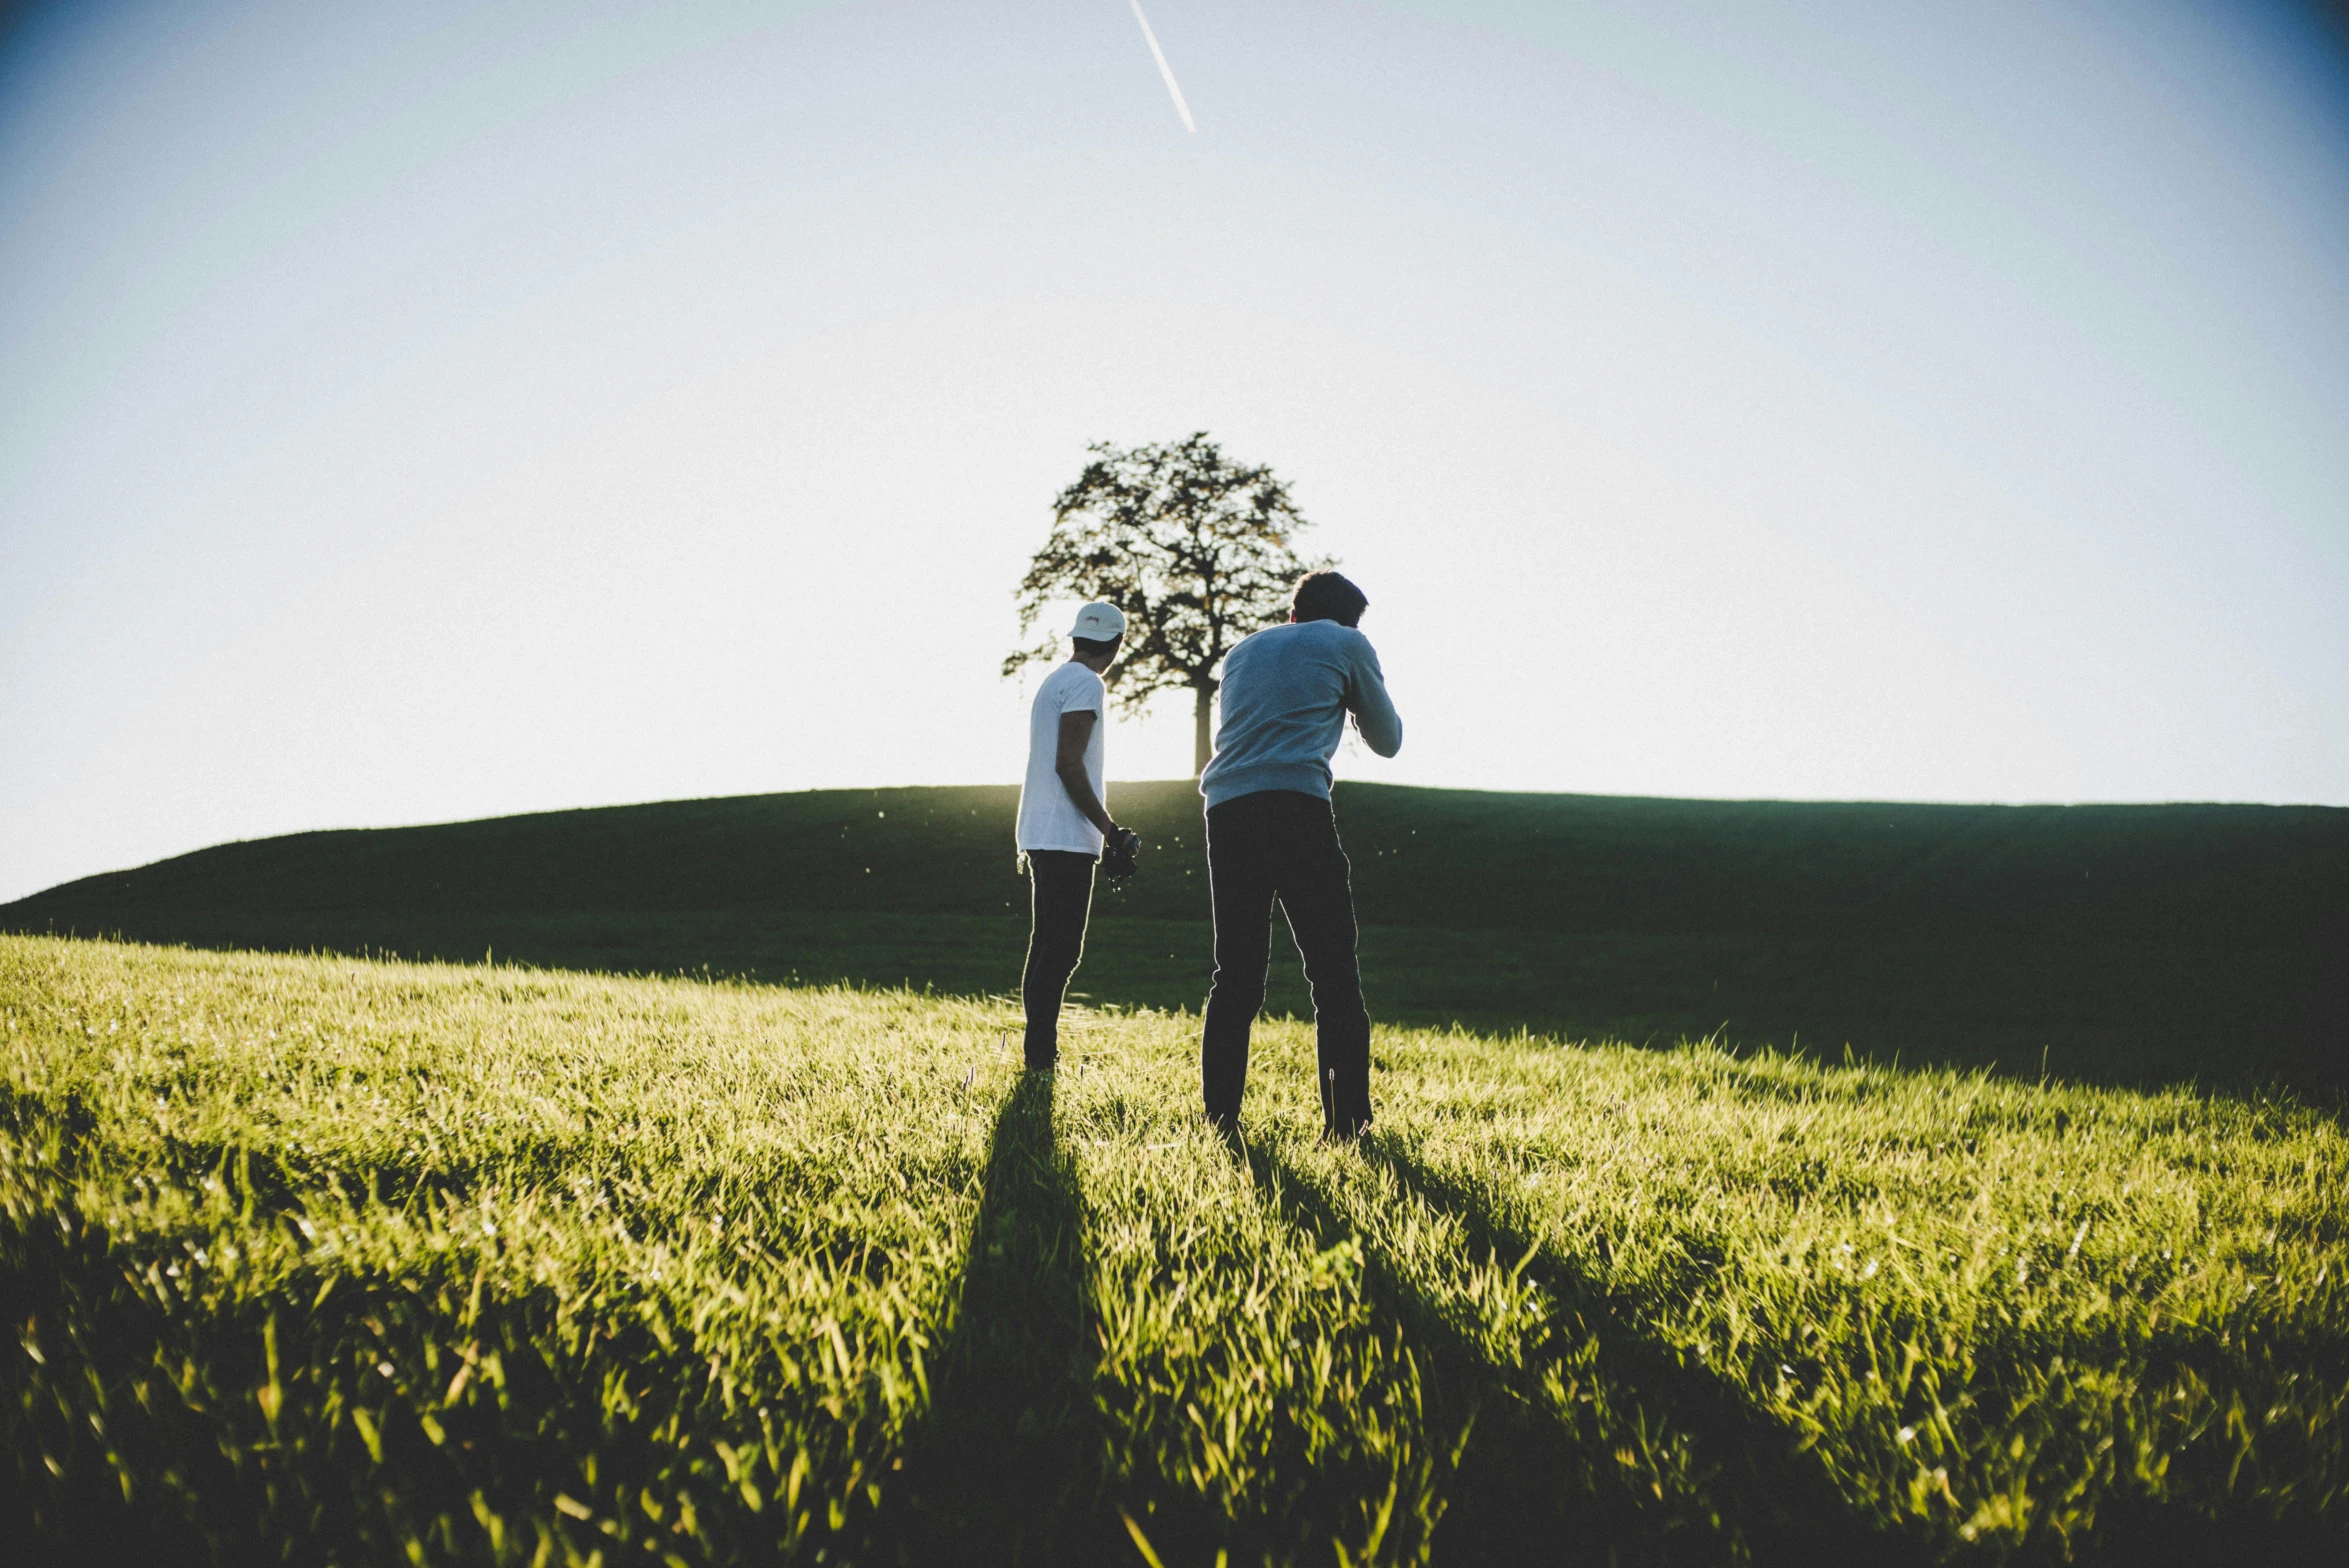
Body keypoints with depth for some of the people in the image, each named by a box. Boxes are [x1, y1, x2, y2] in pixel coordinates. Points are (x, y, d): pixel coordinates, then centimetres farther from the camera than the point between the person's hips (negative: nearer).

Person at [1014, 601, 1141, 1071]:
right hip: (1067, 838, -10)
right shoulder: (1085, 684, -9)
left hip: (1040, 835, 10)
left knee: (1047, 945, 12)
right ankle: (1041, 1055, -11)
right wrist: (1112, 831, -16)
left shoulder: (1053, 681, 19)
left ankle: (1041, 1053, 14)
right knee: (1060, 948, -9)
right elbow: (1068, 763, -18)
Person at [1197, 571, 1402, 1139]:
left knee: (1234, 976, 9)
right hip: (1296, 804, -4)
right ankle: (1347, 1123, -4)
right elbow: (1388, 741, 22)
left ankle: (1219, 1119, 6)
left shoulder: (1243, 651, 27)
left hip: (1225, 808, 5)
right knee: (1334, 974, 0)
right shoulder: (1347, 644, 15)